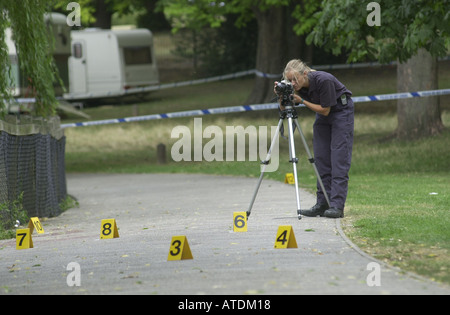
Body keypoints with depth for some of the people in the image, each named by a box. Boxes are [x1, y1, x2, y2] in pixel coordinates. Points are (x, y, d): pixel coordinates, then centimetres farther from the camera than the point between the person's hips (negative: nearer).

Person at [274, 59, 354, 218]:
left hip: (341, 111, -7)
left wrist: (301, 100, -28)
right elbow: (284, 109, -5)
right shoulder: (298, 86, -13)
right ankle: (323, 204, 2)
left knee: (339, 158, -13)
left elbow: (325, 110, -24)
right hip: (322, 115, 7)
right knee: (321, 158, -1)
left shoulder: (324, 80, -31)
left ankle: (337, 206, -18)